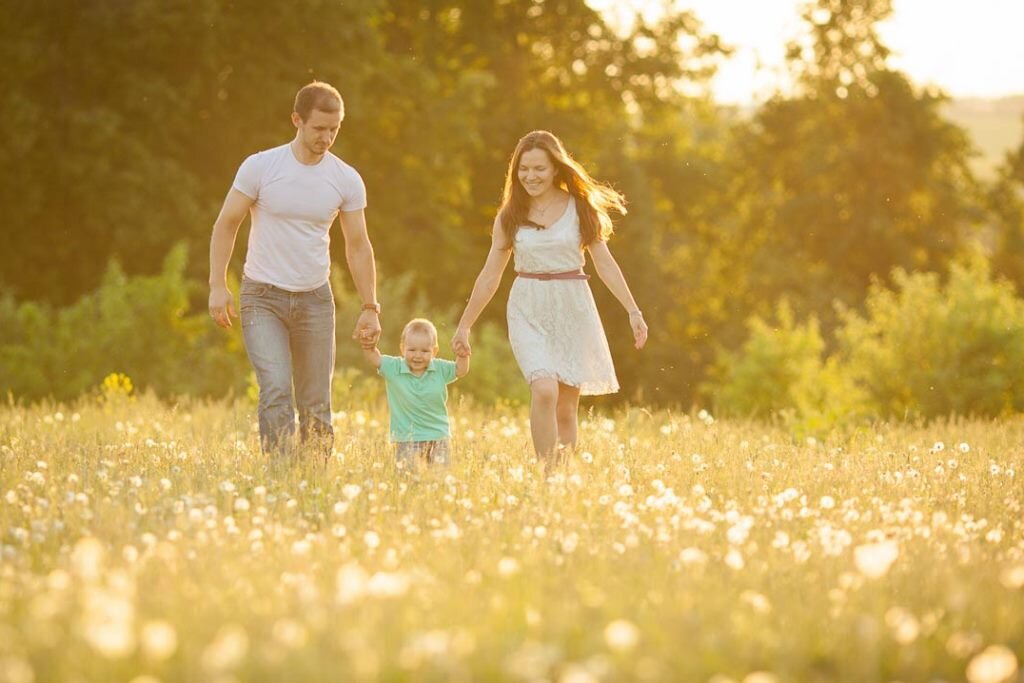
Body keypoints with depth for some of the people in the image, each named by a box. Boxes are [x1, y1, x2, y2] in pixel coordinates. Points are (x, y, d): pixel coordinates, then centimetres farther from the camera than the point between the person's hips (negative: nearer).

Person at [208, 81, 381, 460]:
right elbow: (226, 224, 0)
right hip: (263, 296, -3)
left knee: (316, 404, 4)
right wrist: (218, 285, -8)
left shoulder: (347, 180, -1)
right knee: (275, 390, -17)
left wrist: (370, 308, 5)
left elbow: (357, 246, 8)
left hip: (315, 299, 3)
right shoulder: (260, 167, -8)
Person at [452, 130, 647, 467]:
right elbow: (490, 275, 10)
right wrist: (464, 325, 11)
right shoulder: (510, 216, 4)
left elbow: (604, 263, 4)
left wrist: (633, 311, -1)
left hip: (573, 309, 1)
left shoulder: (580, 208, 2)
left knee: (566, 407, 2)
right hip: (528, 312, -1)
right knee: (544, 390, -22)